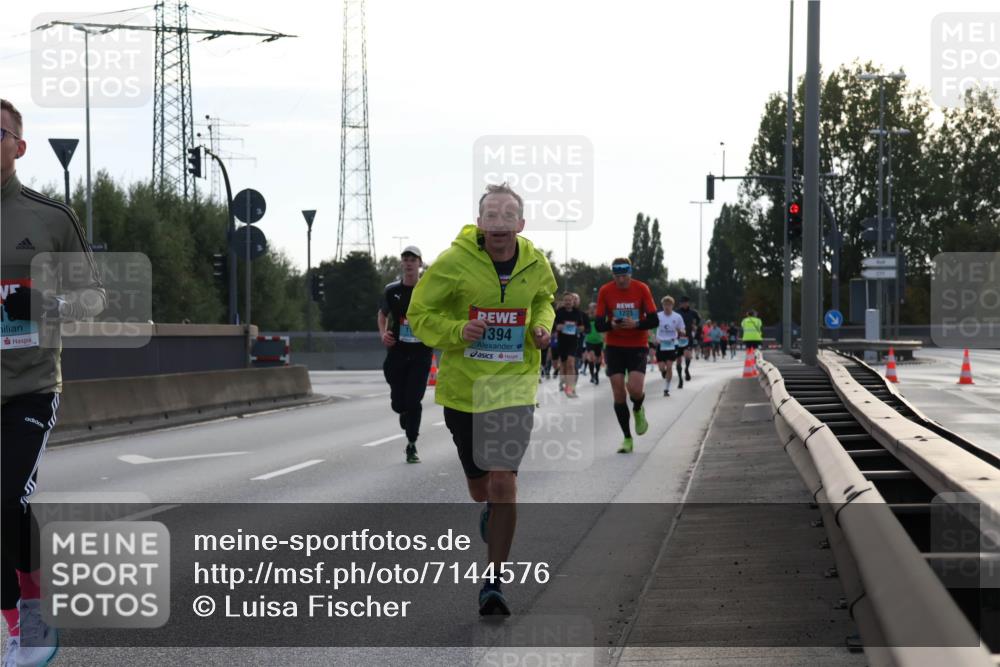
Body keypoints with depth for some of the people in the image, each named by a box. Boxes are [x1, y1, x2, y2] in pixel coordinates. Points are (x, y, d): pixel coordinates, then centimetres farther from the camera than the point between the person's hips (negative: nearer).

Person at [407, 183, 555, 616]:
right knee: (479, 486, 14)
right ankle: (491, 510, 54)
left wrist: (542, 327, 0)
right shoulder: (454, 262, -11)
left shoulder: (534, 263, -1)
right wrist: (457, 331, -22)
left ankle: (494, 582, -5)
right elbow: (420, 314, -4)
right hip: (463, 385, 0)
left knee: (503, 482, -15)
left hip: (513, 385, 0)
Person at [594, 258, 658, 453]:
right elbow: (599, 325, -3)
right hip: (614, 347, 1)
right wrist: (611, 325, -25)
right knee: (618, 393, -4)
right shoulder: (605, 291, -4)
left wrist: (636, 324, -24)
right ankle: (627, 438, 8)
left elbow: (654, 321, -6)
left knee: (635, 389, -19)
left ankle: (638, 410, 18)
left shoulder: (641, 289, -5)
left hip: (637, 346, -1)